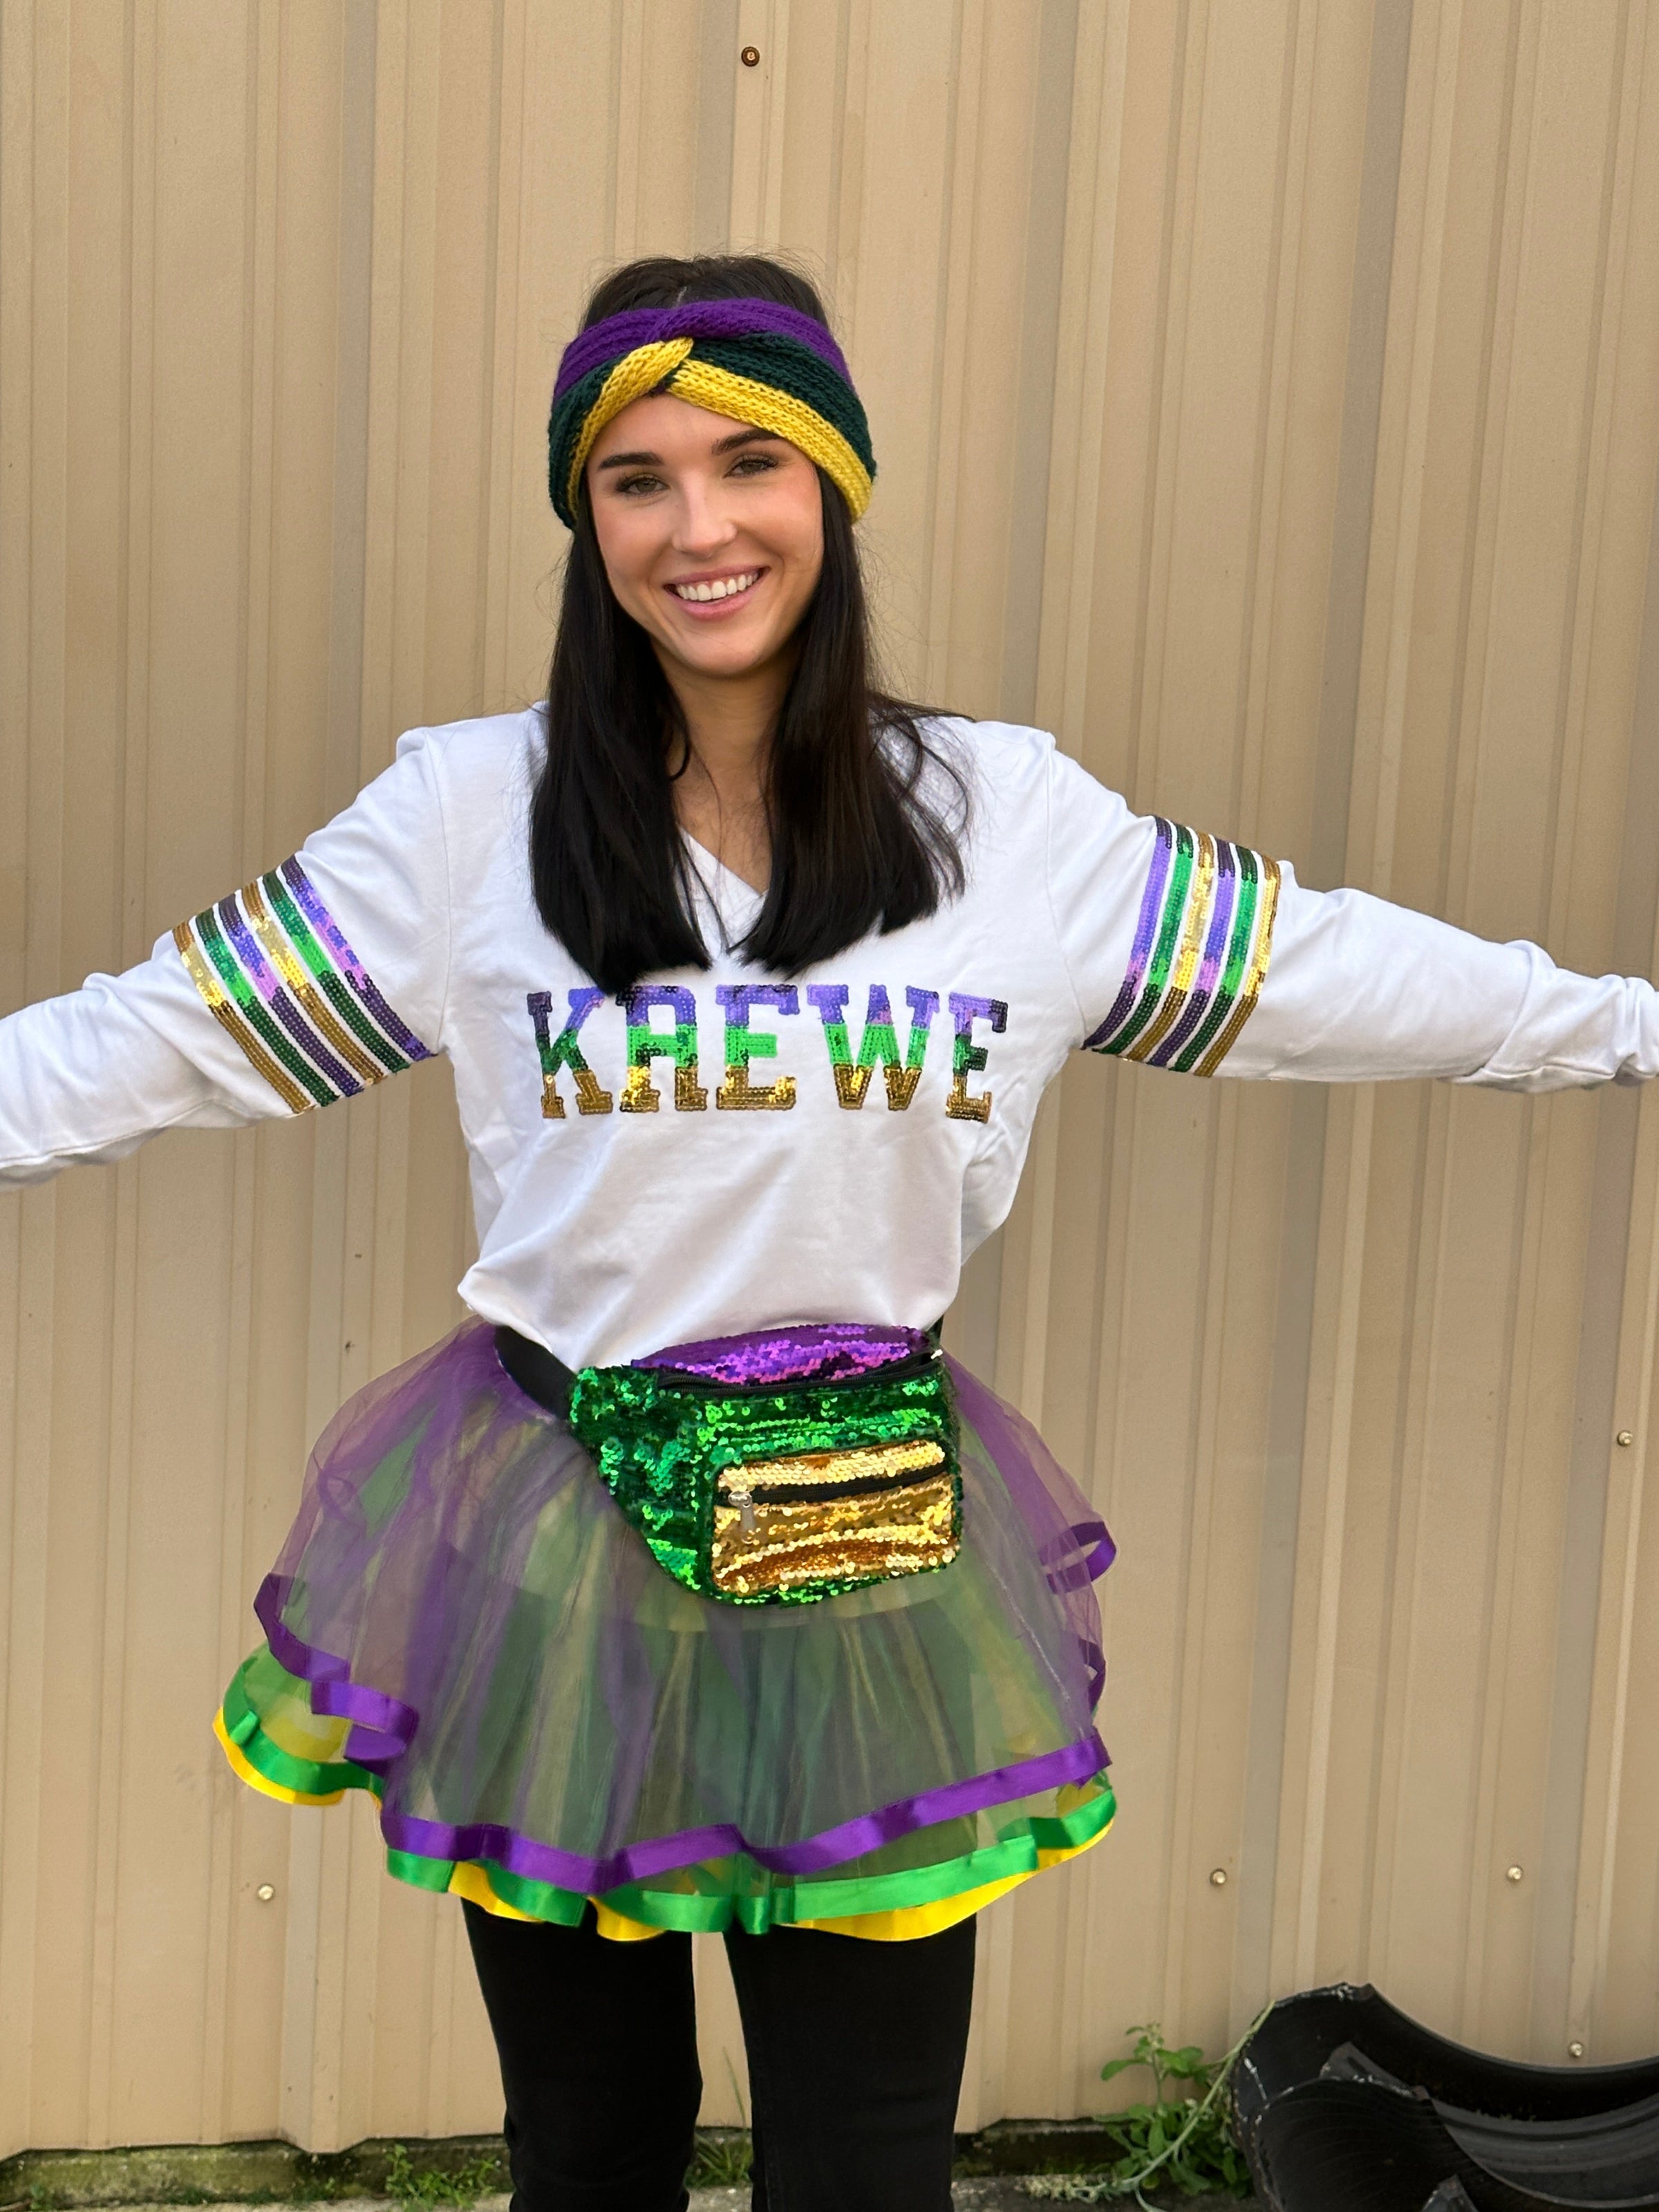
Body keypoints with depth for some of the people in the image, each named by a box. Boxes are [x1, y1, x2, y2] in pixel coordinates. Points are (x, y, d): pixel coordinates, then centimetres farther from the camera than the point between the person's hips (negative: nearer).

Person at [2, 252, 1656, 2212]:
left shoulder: (1008, 814, 0)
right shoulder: (469, 814, -4)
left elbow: (1334, 971, 6)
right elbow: (164, 1029, -1)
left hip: (882, 1561, 1)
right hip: (561, 1554, 0)